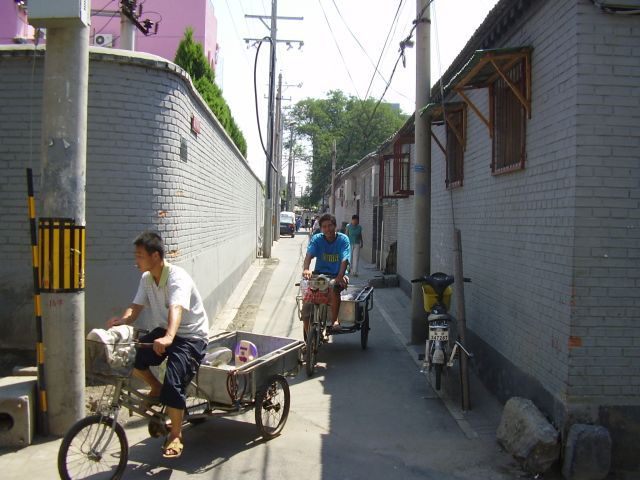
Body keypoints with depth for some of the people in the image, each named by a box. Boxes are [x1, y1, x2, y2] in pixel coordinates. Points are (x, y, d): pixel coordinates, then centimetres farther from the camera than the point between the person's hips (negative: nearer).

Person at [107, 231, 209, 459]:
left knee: (173, 382, -23)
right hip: (164, 331, 7)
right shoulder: (147, 278, 1)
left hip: (191, 336, -7)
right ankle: (157, 389, 11)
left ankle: (176, 436, -2)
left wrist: (168, 337, -58)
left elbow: (176, 308, -40)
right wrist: (120, 321, -28)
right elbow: (135, 307, -6)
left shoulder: (177, 278, -24)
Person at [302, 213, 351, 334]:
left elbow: (344, 260, -19)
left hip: (337, 275, -2)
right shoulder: (317, 239, -2)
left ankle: (334, 321, -18)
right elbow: (309, 255, -18)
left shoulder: (343, 239, -6)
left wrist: (340, 276, -38)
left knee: (333, 287, -36)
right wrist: (306, 269, -40)